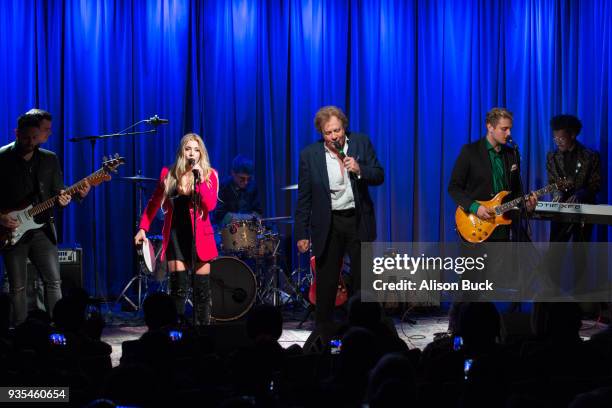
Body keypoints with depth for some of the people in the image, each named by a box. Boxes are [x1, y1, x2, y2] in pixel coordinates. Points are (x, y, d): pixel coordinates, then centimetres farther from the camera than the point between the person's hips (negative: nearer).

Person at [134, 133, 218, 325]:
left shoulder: (209, 174, -1)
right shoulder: (169, 174, 3)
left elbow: (210, 205, -14)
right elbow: (154, 203, 11)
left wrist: (200, 179, -21)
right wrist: (143, 228, 5)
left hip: (199, 236, -1)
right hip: (175, 235, 1)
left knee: (202, 288, 2)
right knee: (178, 286, -5)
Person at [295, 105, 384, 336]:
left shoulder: (361, 143, -2)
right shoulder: (310, 155, -5)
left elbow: (379, 176, 0)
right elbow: (304, 198, -2)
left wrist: (360, 170, -20)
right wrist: (302, 233, -3)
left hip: (358, 220, 1)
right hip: (328, 224, -1)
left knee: (363, 280, 5)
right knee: (326, 282, 5)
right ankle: (324, 334, 14)